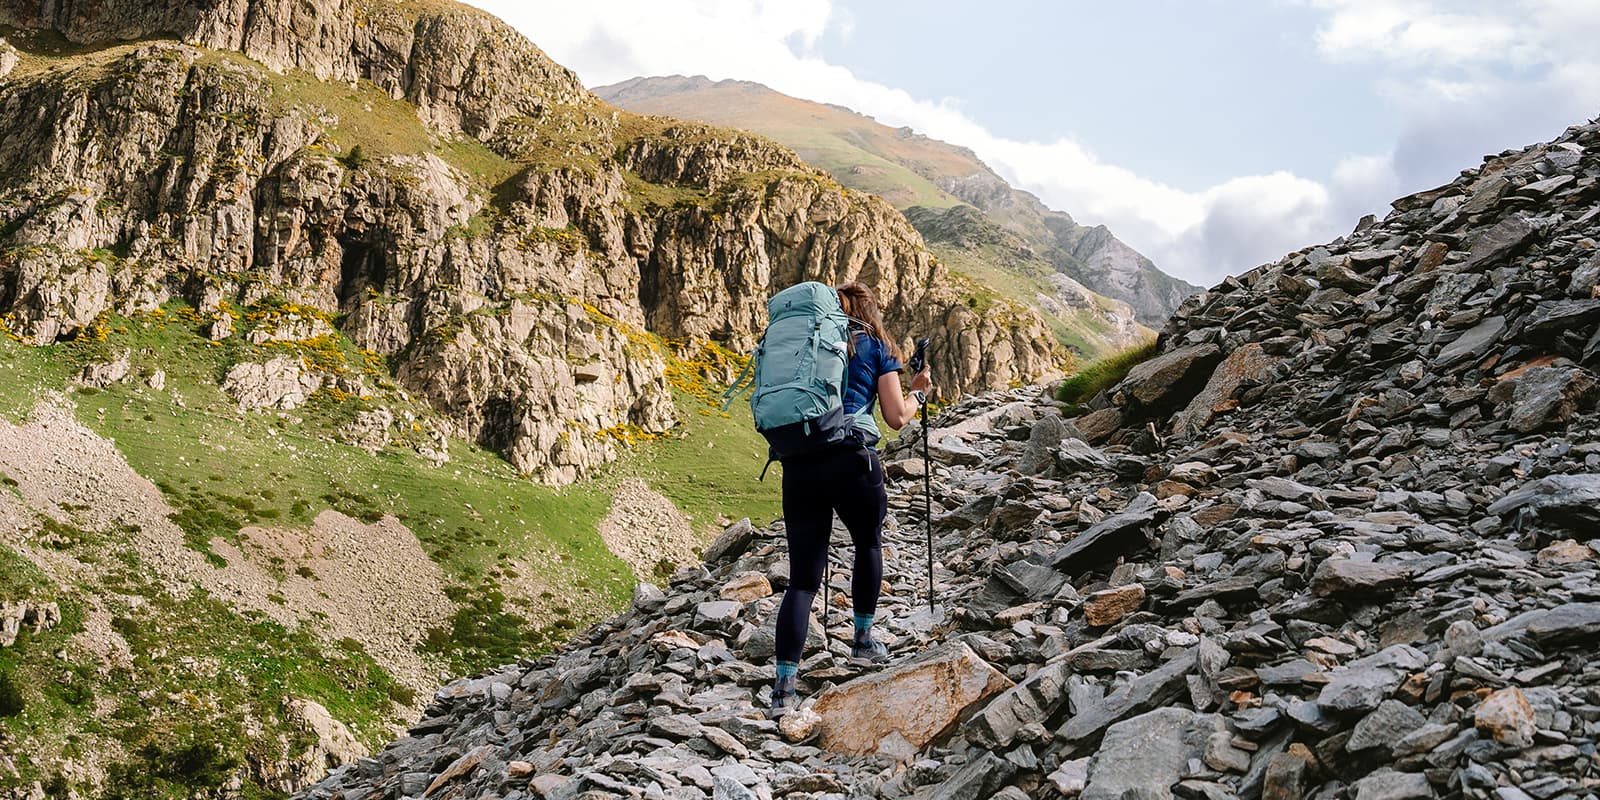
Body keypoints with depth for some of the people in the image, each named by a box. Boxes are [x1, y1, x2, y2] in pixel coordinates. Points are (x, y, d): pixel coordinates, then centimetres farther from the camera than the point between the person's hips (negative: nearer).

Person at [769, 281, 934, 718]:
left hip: (797, 463, 3)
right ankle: (863, 641, 34)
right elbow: (896, 417, 7)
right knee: (868, 543, 26)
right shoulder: (877, 346, 12)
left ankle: (784, 685, -5)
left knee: (802, 576, 4)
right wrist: (919, 392, 25)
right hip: (851, 460, -3)